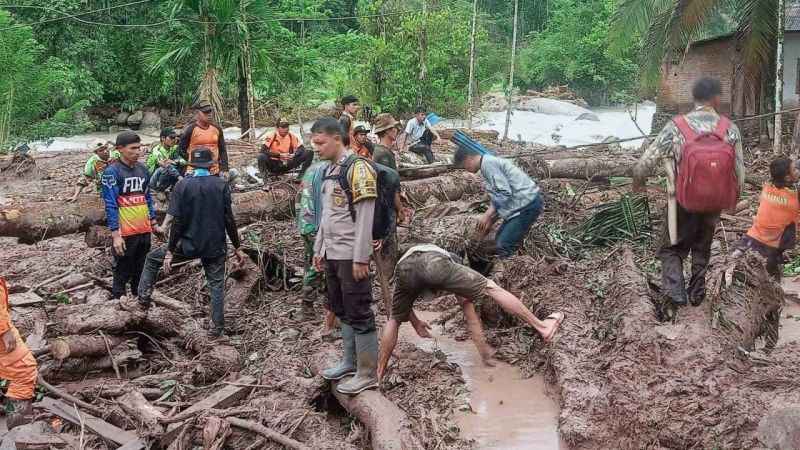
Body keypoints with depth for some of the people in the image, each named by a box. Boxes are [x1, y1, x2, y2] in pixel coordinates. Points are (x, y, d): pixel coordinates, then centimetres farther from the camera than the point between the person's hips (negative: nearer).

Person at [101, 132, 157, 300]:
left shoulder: (142, 169, 9)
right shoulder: (112, 172, -10)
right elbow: (110, 205, -12)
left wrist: (153, 220, 15)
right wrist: (115, 234, -17)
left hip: (144, 231, 6)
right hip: (125, 233, -6)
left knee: (141, 273, 14)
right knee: (122, 274, 2)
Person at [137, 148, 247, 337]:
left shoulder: (182, 185, -6)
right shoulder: (221, 185, -4)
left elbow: (177, 221, -10)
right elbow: (229, 219, -5)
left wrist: (170, 251, -5)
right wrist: (237, 248, 3)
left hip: (188, 245, -1)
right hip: (216, 246, 1)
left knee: (152, 258, 19)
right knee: (216, 284, 12)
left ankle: (144, 297, 14)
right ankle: (217, 327, 12)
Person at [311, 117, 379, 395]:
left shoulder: (357, 168, -14)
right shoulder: (329, 170, 13)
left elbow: (365, 217, -18)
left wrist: (360, 258, -20)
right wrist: (319, 249, 18)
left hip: (351, 256, -9)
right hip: (332, 255, 9)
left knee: (359, 314, -3)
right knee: (342, 311, 17)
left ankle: (368, 374, 4)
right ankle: (350, 361, 30)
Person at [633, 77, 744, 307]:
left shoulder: (676, 127, -15)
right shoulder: (730, 129, -10)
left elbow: (645, 162, -12)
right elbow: (739, 173, -4)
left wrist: (638, 183, 9)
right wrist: (733, 198, 15)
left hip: (683, 202, -2)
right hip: (714, 203, 2)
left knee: (672, 249, 15)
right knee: (702, 249, 24)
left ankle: (675, 290, -4)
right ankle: (697, 293, 30)